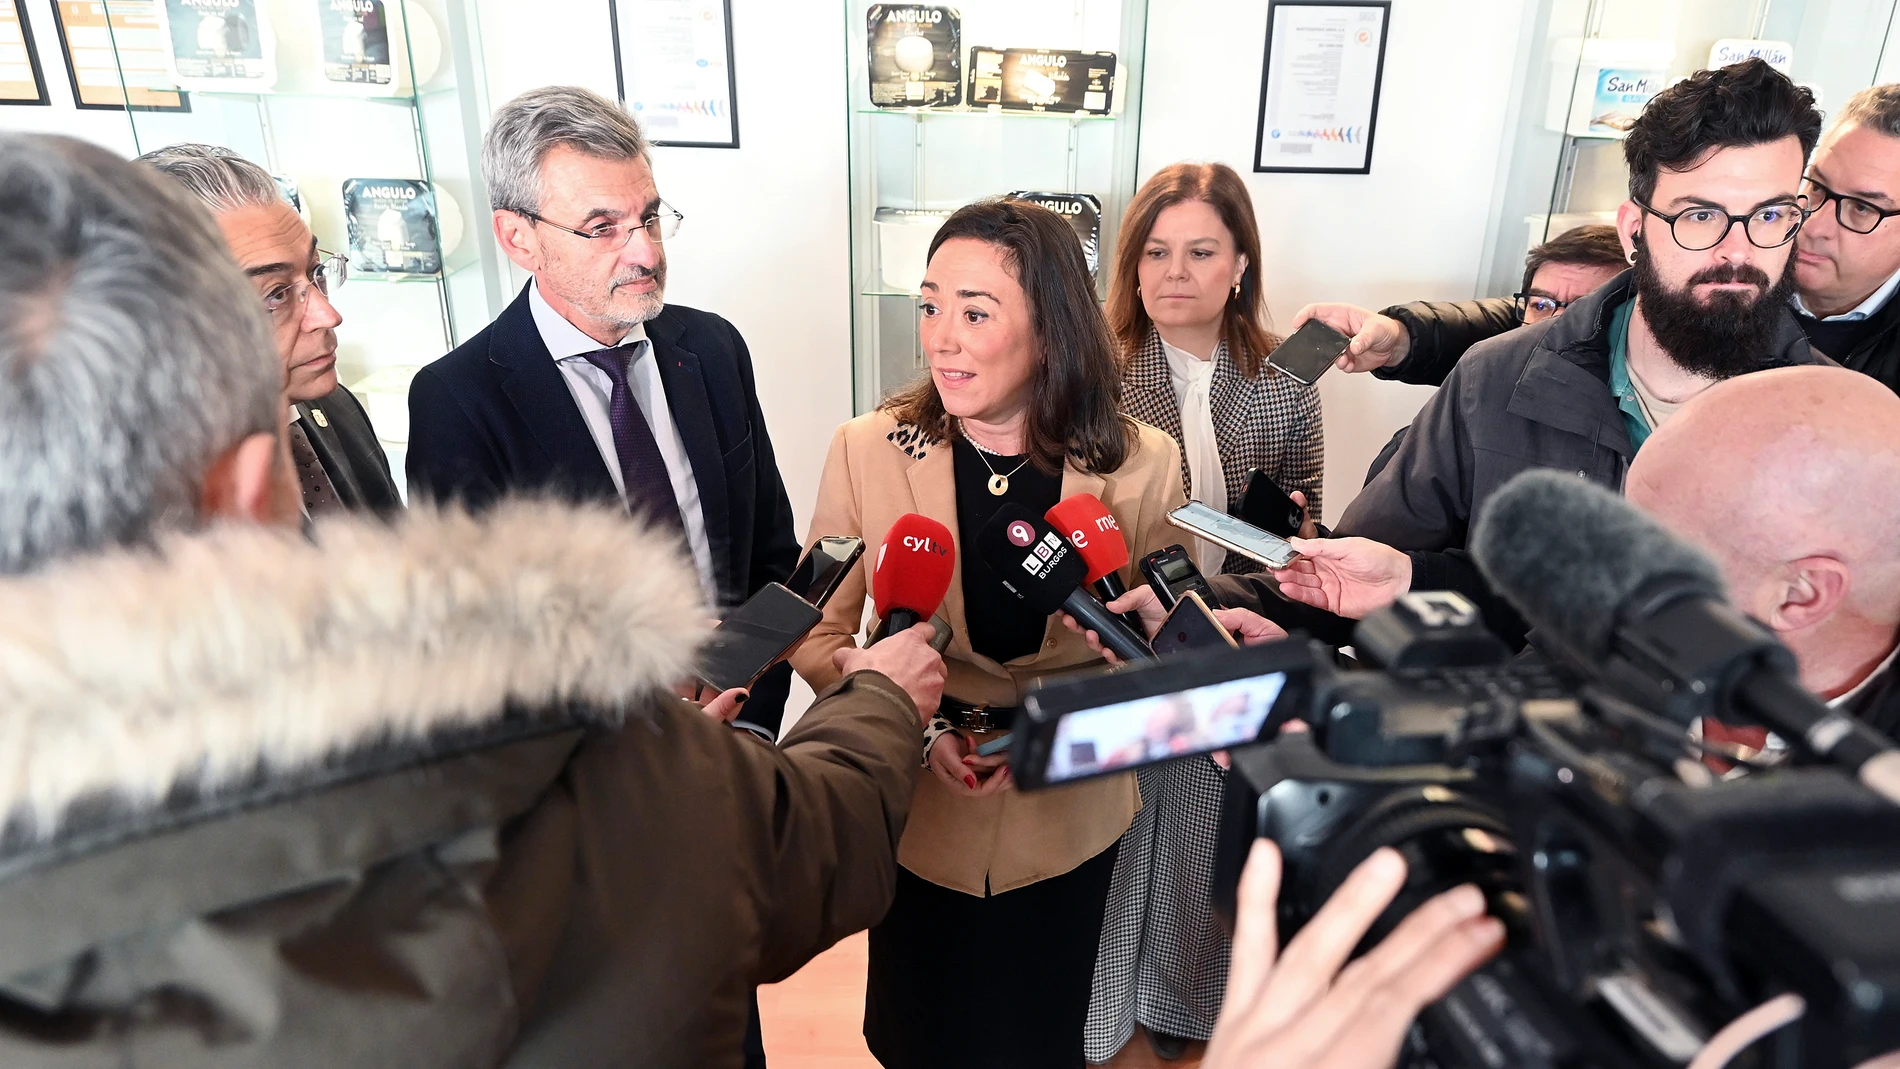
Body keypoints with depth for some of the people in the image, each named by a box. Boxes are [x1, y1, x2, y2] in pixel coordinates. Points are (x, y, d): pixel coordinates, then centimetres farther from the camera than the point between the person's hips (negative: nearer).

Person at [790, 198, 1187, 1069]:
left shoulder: (1141, 464, -13)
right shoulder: (866, 451, -14)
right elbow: (818, 634, -6)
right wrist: (915, 728, -21)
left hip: (1067, 825, 1)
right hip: (916, 820, 0)